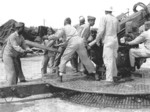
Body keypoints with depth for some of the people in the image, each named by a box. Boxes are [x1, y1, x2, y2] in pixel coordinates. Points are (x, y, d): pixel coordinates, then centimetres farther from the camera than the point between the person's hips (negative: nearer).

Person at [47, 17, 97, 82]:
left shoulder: (64, 28, 13)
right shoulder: (73, 27, 32)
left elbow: (57, 36, 3)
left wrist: (49, 37, 18)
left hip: (72, 43, -5)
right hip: (80, 41, 5)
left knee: (64, 58, 3)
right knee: (85, 58, 14)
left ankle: (61, 74, -6)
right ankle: (93, 72, 19)